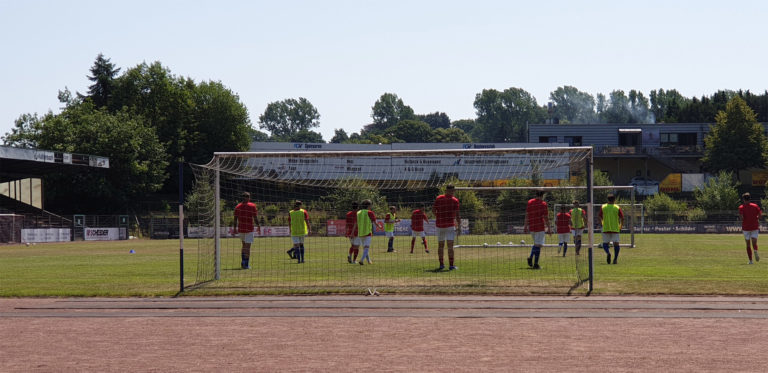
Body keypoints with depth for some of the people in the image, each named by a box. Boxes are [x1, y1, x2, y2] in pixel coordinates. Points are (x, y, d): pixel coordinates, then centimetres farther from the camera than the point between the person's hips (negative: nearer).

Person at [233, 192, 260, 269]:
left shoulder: (238, 206, 5)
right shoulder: (252, 206, -5)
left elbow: (235, 218, 3)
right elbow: (255, 218, -7)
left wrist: (234, 228, 9)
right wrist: (258, 226, 3)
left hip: (240, 229, 4)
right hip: (249, 229, -4)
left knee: (244, 245, 20)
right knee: (247, 246, -2)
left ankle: (243, 262, 12)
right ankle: (246, 265, -3)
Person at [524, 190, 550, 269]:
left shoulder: (530, 202, 8)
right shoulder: (543, 204, -6)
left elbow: (526, 215, 10)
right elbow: (546, 217, -7)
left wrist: (525, 226, 15)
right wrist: (548, 228, -1)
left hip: (531, 227, 5)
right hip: (540, 227, -5)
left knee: (536, 243, 21)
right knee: (538, 245, -4)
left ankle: (530, 257, 1)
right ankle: (535, 264, -7)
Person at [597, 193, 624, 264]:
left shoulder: (603, 207, 2)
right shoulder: (617, 208, 0)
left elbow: (599, 217, -1)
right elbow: (622, 218, -5)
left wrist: (602, 224, 15)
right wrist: (621, 226, 10)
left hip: (606, 229, 0)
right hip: (615, 229, 0)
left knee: (605, 243, 8)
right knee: (616, 243, 6)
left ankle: (608, 253, -21)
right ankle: (615, 259, -1)